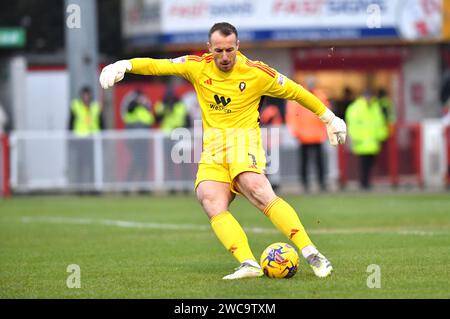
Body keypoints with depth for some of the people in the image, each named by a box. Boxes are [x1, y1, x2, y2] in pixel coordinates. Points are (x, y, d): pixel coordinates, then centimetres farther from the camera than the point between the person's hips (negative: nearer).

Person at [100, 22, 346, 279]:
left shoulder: (257, 73, -1)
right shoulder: (198, 67, 5)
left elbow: (296, 92, 10)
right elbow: (157, 65, 2)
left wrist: (330, 118, 18)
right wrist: (125, 65, -15)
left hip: (243, 140, -4)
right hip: (213, 147, 4)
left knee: (258, 191, -31)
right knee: (210, 201, -23)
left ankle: (311, 253, -31)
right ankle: (248, 264, -35)